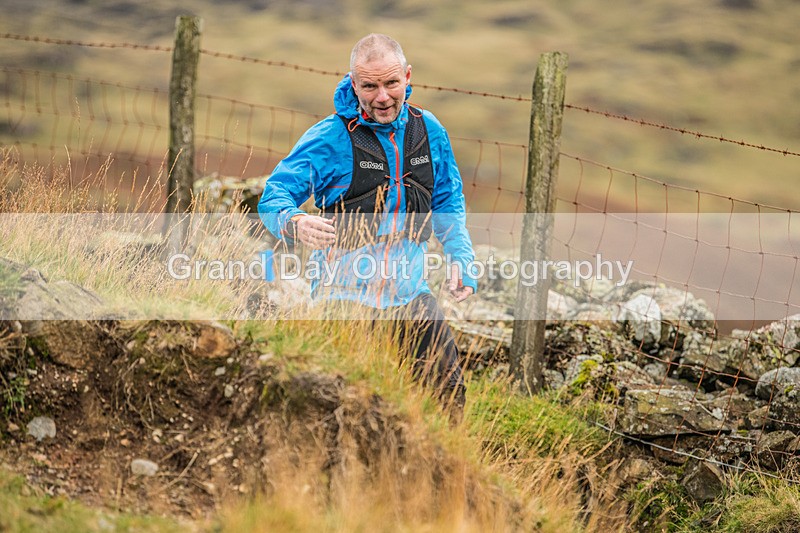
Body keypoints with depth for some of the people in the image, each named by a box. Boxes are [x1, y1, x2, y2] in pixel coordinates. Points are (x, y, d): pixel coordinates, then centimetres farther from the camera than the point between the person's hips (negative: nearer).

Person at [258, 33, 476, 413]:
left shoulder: (428, 131, 5)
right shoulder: (330, 137, -11)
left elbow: (448, 203, 19)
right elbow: (274, 196, -17)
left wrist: (460, 258, 4)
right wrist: (294, 223, -40)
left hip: (409, 292, 5)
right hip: (346, 292, -5)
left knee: (450, 392, 7)